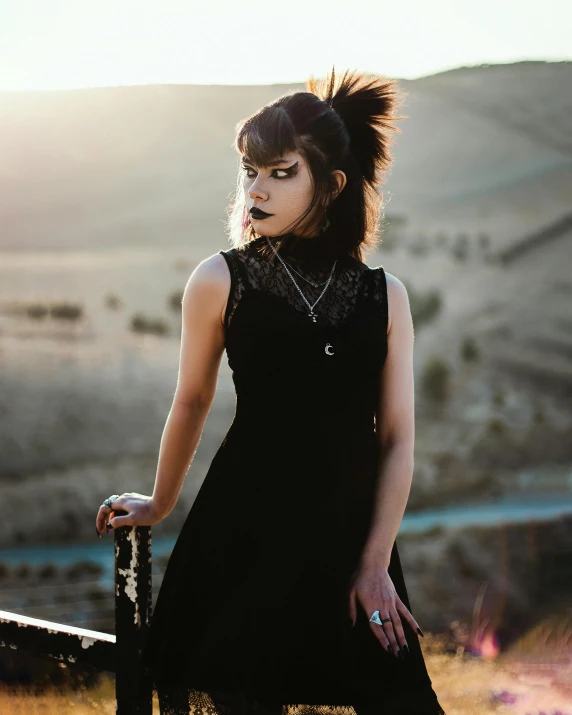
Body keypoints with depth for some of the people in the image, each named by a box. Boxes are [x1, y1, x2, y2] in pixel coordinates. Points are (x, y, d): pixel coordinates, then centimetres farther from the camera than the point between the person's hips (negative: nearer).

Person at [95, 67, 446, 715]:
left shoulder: (384, 296, 1)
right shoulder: (221, 280, -4)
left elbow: (397, 438, 1)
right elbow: (192, 402, 8)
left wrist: (376, 563, -4)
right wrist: (159, 504, 19)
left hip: (352, 529, 2)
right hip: (245, 529, -2)